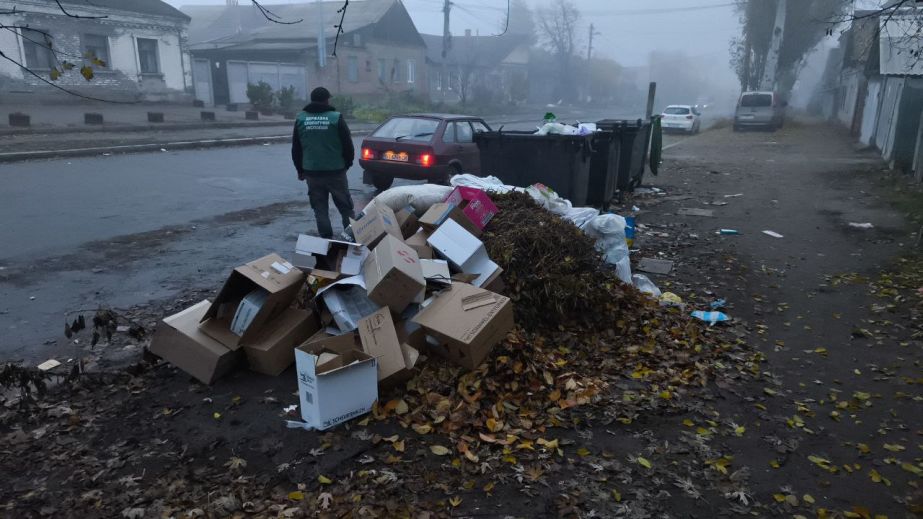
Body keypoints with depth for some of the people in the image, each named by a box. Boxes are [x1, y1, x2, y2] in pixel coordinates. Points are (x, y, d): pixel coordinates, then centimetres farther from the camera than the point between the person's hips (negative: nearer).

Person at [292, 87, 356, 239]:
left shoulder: (300, 119, 4)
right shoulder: (336, 117, -6)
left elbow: (295, 149, 9)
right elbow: (348, 145, -3)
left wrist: (300, 170, 18)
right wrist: (347, 164, 12)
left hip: (312, 172, 2)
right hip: (335, 170, -2)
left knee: (320, 208, 9)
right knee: (345, 206, 8)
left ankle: (326, 238, 8)